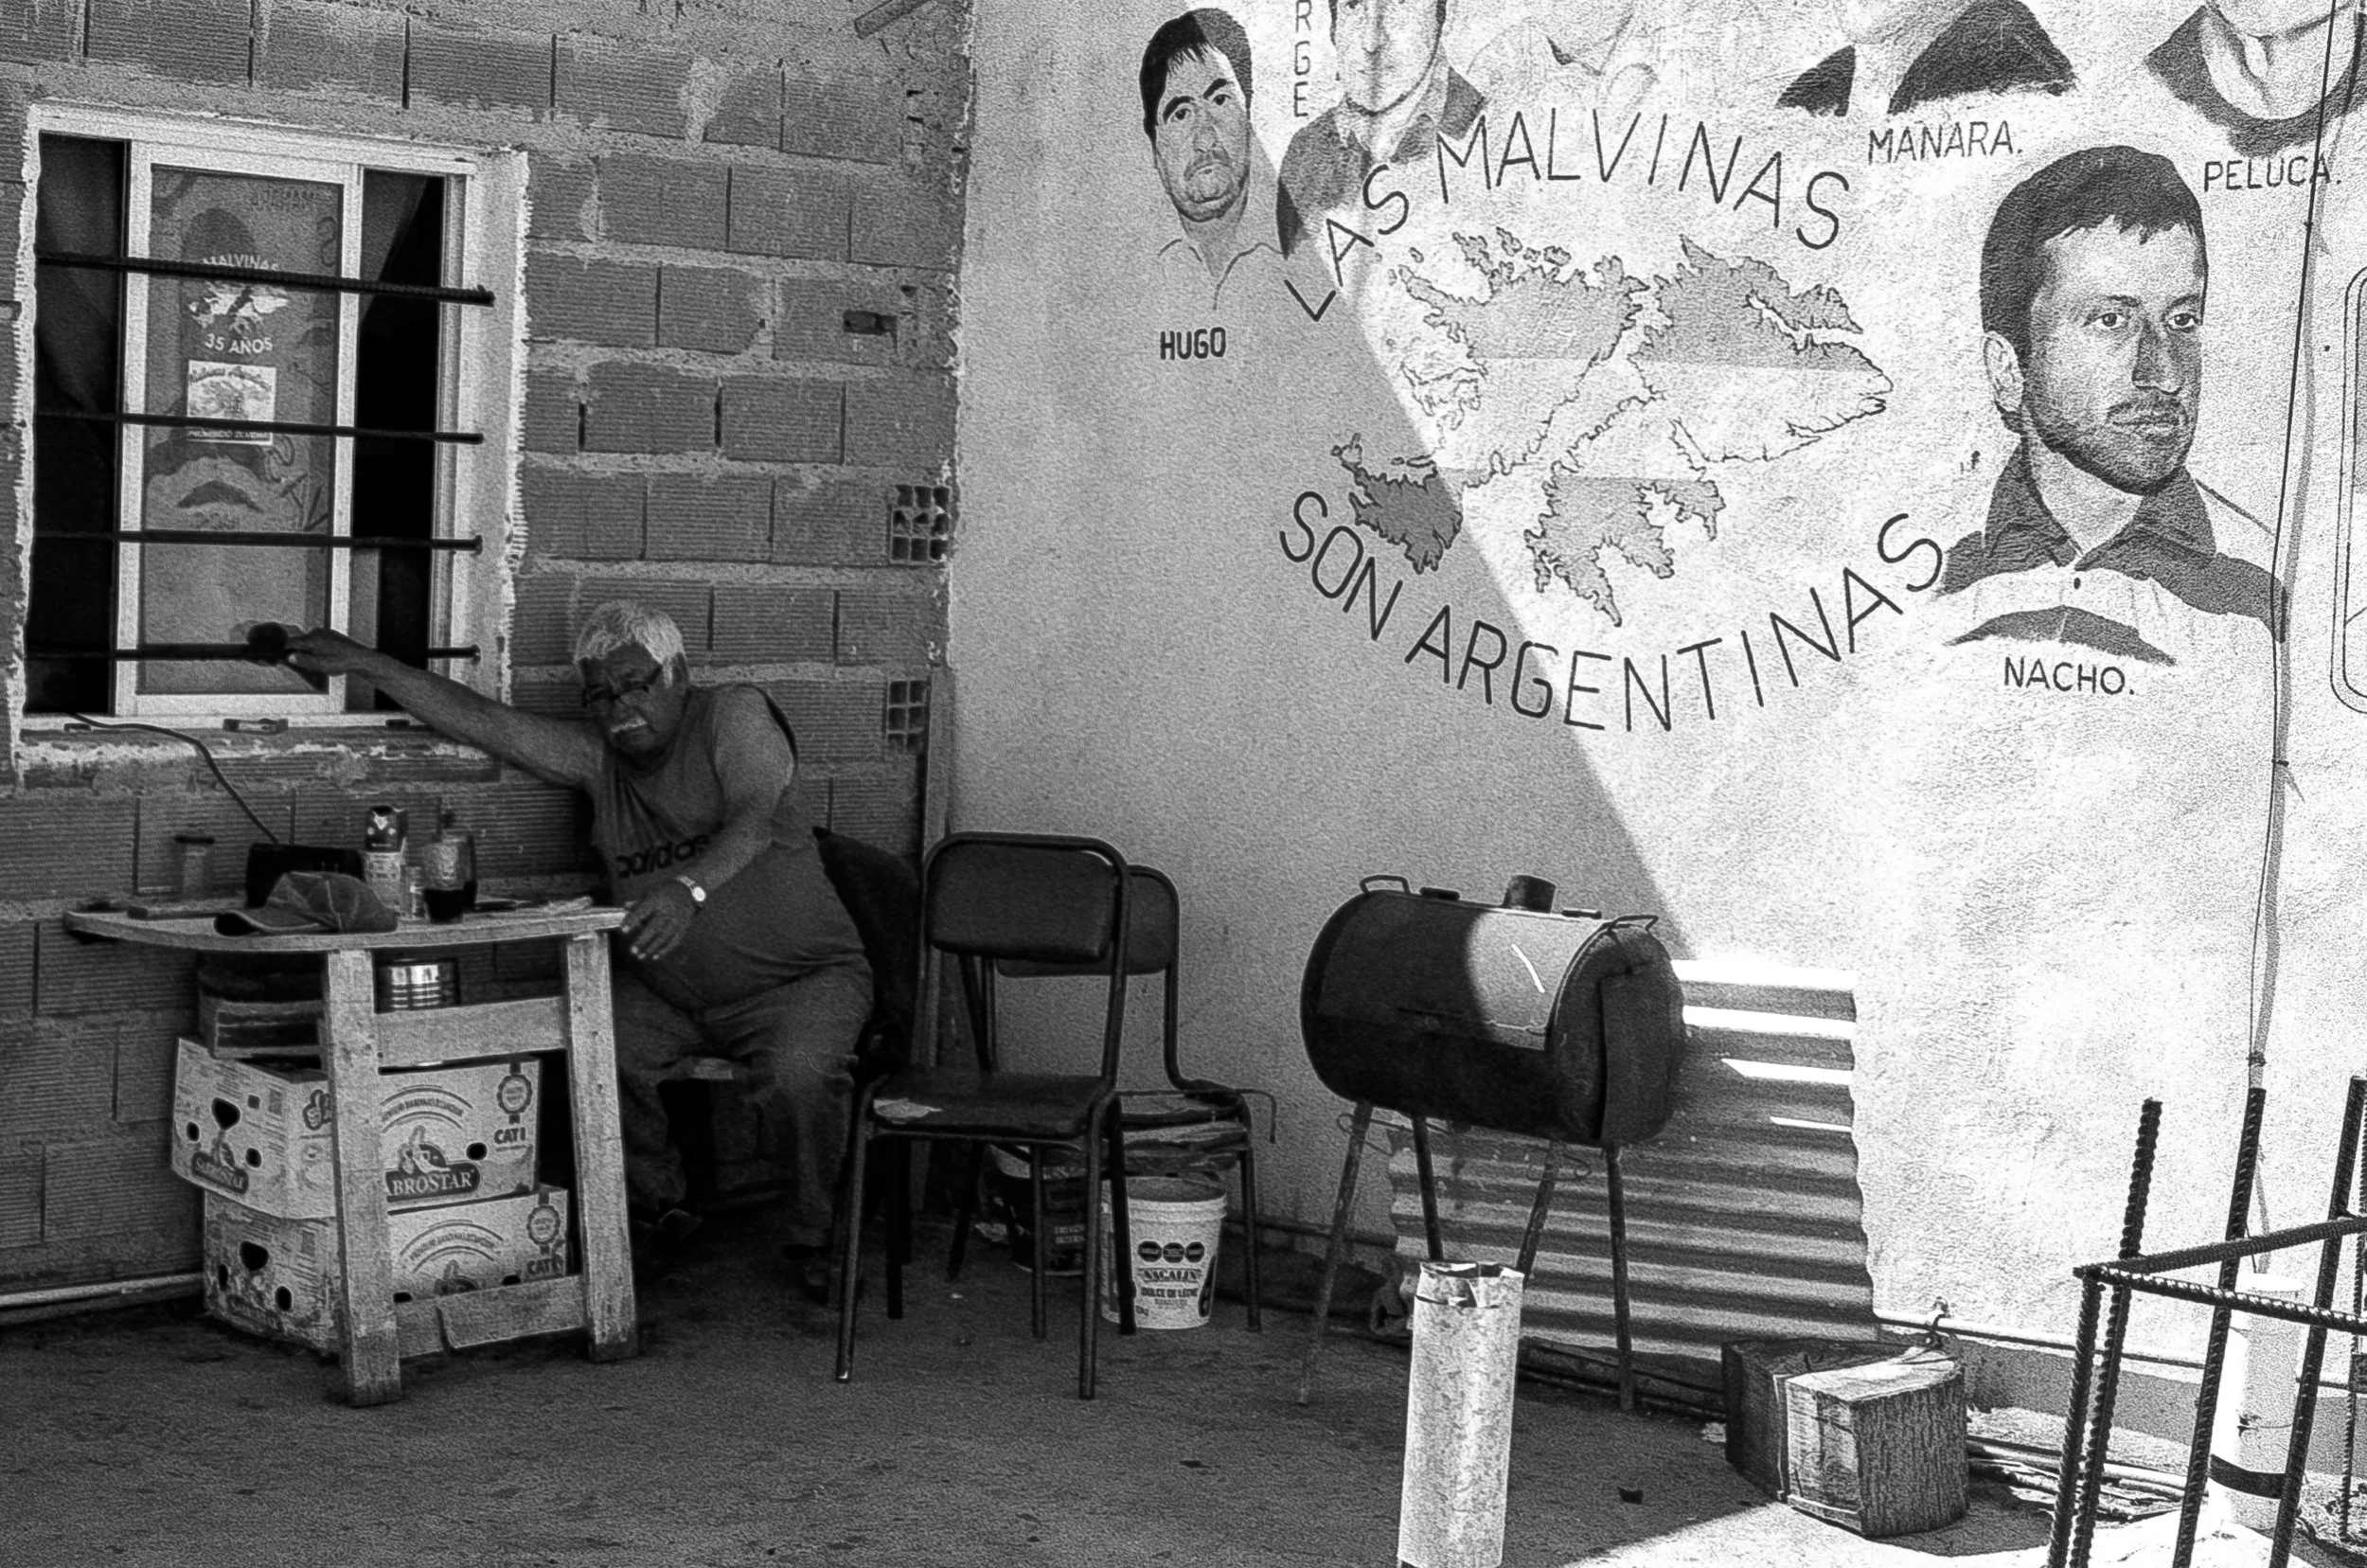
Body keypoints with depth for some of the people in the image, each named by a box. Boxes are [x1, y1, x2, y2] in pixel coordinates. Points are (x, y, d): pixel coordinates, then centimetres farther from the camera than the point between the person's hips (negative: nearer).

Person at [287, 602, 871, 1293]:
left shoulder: (735, 714, -11)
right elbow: (484, 722, 3)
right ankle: (653, 1213, 4)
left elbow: (752, 822, -28)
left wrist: (689, 886, -48)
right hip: (668, 992, 6)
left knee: (801, 1069, -35)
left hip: (801, 977, -5)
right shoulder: (597, 755, 6)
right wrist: (363, 663, -4)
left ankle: (813, 1237, -8)